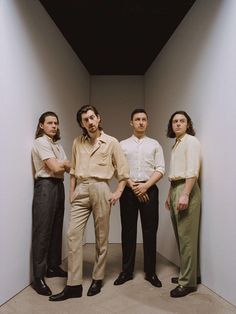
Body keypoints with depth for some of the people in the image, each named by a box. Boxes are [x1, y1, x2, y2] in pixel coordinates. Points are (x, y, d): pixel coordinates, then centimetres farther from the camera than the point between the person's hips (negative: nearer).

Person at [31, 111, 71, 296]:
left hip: (59, 186, 8)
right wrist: (65, 164, 4)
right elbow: (55, 167, -15)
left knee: (56, 229, 11)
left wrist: (61, 164, -8)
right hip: (45, 186, -8)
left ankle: (53, 267, 24)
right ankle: (38, 277, 2)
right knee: (42, 231, -5)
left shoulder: (58, 145, 18)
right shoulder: (40, 142, -7)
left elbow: (69, 168, 11)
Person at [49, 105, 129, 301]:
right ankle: (74, 285, 5)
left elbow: (123, 170, 3)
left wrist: (118, 192, -4)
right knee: (73, 234, -4)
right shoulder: (77, 143, 11)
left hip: (100, 189, -3)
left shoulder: (111, 142, 1)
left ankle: (97, 279, 22)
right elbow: (73, 170, 16)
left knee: (101, 236, 6)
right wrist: (72, 191, 8)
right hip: (81, 191, 3)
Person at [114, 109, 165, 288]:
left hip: (149, 189, 0)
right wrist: (133, 186, -10)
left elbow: (160, 169, 2)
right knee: (128, 230, 6)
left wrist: (145, 185, -12)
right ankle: (127, 271, 18)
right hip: (128, 190, 0)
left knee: (150, 231, 3)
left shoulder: (155, 144, 10)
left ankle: (150, 272, 16)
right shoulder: (123, 145, 10)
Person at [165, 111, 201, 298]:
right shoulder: (176, 144, 20)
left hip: (186, 189, -8)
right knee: (180, 236, 12)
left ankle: (188, 282, 5)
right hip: (174, 189, 9)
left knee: (187, 237, -5)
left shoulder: (191, 141, -5)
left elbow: (193, 171, -16)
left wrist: (185, 195, -22)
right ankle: (188, 273, 24)